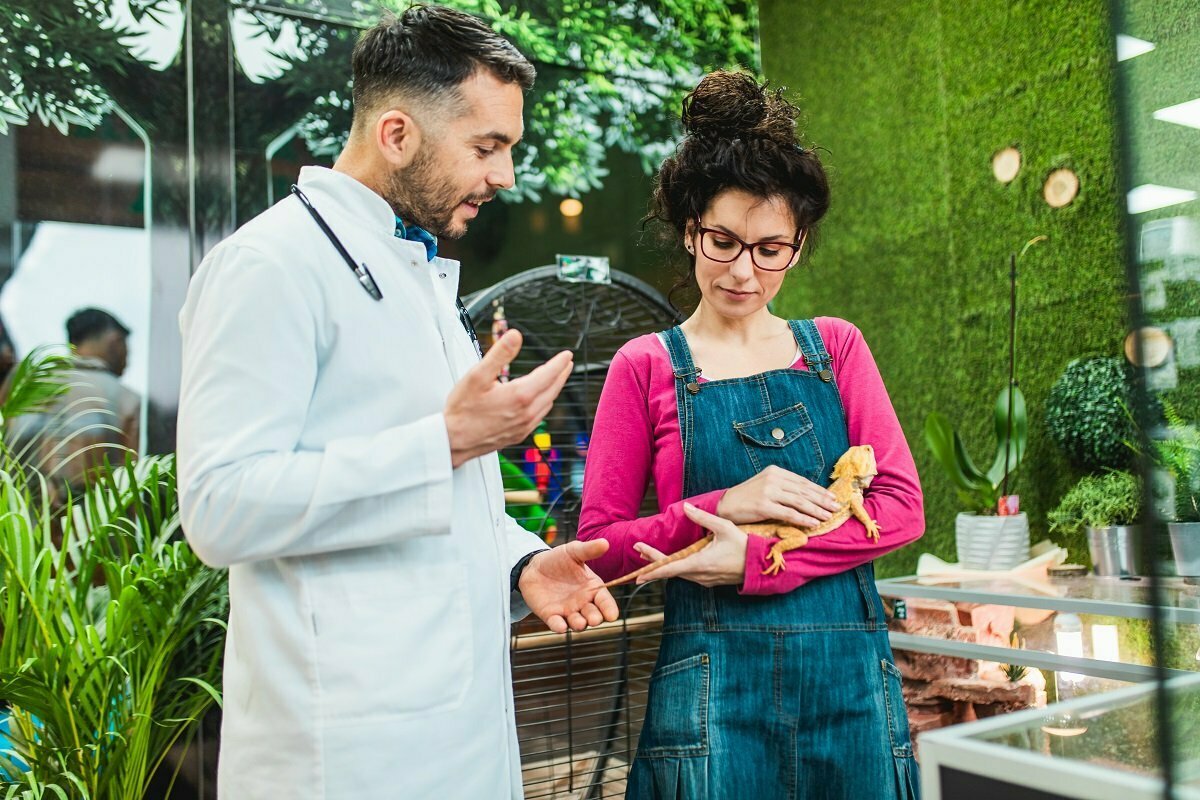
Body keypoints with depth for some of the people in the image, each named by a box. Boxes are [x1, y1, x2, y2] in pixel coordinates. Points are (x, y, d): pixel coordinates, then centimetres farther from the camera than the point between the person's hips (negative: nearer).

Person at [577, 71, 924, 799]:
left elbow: (902, 508, -2)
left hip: (849, 677, 3)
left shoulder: (835, 347, 7)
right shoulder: (647, 367, 0)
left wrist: (758, 558, -14)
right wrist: (723, 506, -17)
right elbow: (600, 545, -2)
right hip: (718, 683, -2)